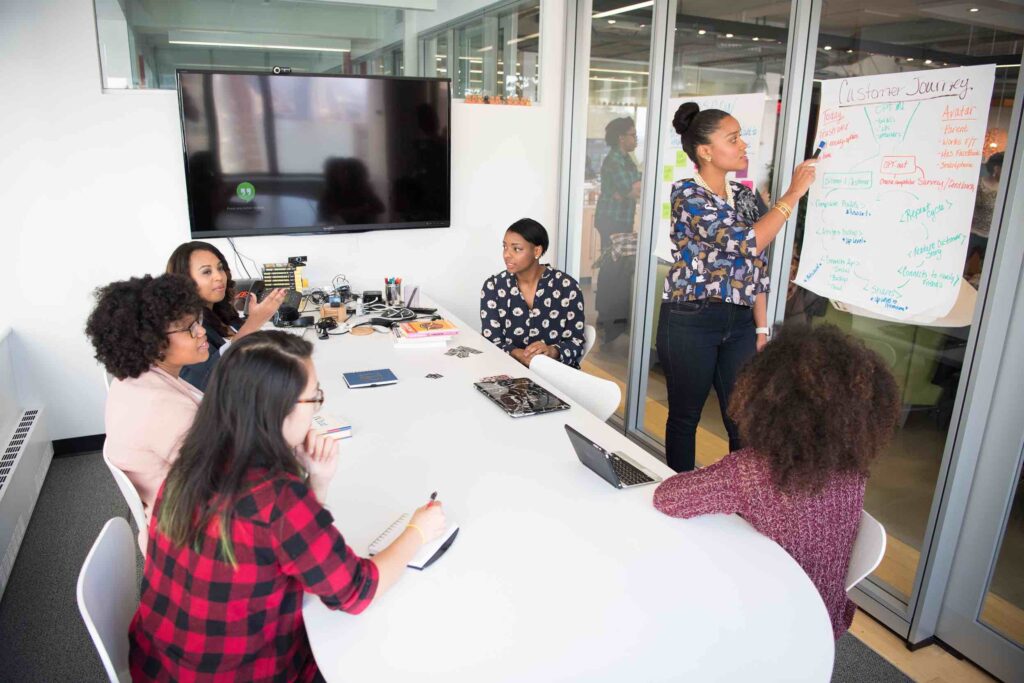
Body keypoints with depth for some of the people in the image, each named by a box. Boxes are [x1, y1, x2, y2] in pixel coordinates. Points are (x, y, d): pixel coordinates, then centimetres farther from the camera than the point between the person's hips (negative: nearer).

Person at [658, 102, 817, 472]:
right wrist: (794, 193, -12)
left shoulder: (745, 195, 11)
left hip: (739, 322, 6)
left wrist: (761, 329, 8)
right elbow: (746, 241, -20)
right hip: (690, 322, -6)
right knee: (684, 417, 9)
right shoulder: (686, 193, -10)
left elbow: (756, 267, 12)